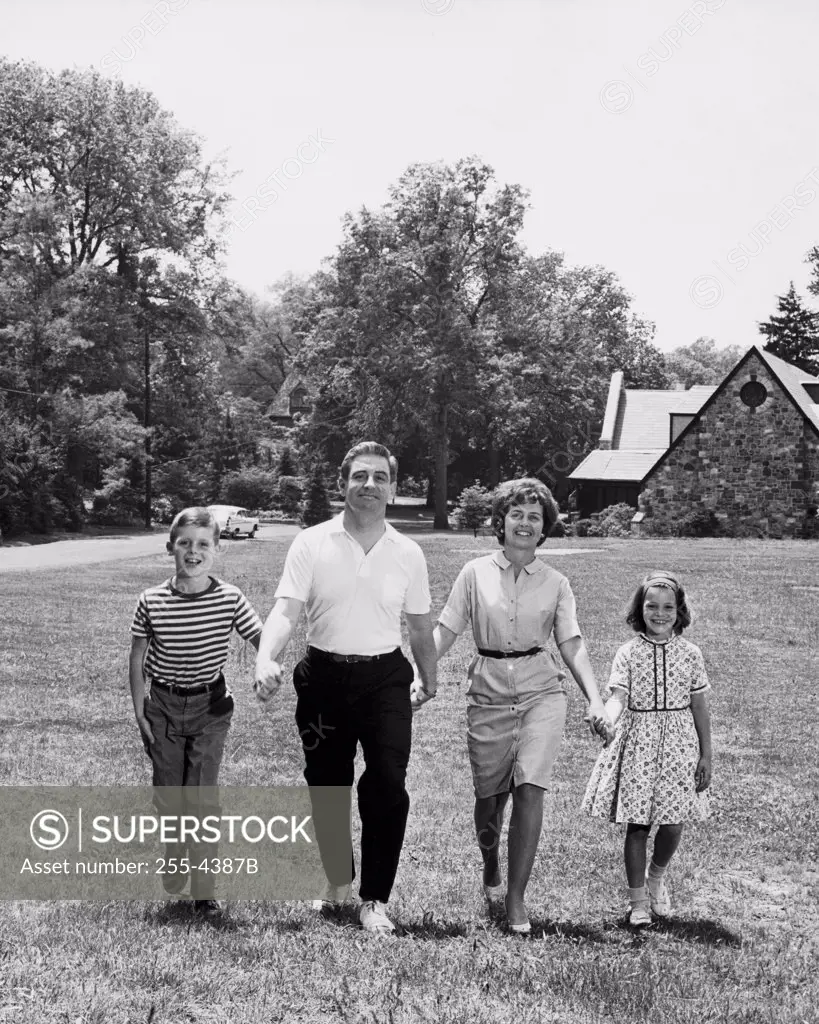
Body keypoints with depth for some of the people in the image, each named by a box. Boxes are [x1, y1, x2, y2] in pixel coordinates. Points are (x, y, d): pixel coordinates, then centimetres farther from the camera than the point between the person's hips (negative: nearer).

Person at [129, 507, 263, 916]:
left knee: (202, 797, -1)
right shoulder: (151, 601, -8)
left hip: (210, 705, -1)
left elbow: (262, 641, -4)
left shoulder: (230, 599, -11)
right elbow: (138, 659, 1)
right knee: (168, 791, 10)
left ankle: (203, 888, 8)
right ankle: (173, 870, 32)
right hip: (162, 705, 1)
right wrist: (140, 712, 0)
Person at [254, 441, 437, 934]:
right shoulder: (311, 544, -2)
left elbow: (421, 625, 15)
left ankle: (375, 900, 0)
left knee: (388, 785, -11)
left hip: (385, 679, 0)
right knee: (326, 786, 11)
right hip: (324, 677, 0)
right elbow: (286, 610, -10)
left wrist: (429, 681, 25)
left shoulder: (408, 553, 3)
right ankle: (338, 881, 33)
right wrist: (267, 659, -28)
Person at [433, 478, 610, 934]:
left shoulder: (555, 583, 4)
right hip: (489, 693, 0)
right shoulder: (476, 572, 3)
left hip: (541, 691, 0)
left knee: (530, 789, -14)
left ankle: (516, 897, -3)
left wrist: (596, 700, -10)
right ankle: (491, 867, 39)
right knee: (490, 795, 7)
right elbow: (445, 630, 2)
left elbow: (572, 644, 1)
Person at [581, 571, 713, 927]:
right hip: (637, 743, -1)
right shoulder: (628, 653, -2)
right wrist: (607, 722, -36)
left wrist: (705, 756, 4)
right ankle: (638, 900, 16)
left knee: (672, 824, 2)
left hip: (678, 744, 1)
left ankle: (656, 876, 33)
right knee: (636, 824, 2)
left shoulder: (689, 653, 2)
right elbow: (618, 697, -14)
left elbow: (700, 707, 5)